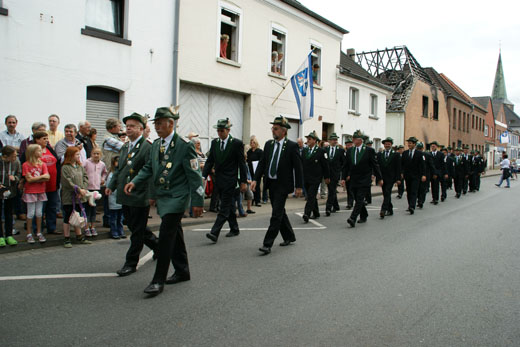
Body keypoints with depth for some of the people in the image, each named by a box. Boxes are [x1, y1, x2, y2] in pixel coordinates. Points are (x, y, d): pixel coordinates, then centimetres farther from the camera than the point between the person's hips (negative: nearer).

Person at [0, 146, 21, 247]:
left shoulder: (16, 162, -7)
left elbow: (19, 174, 7)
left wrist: (15, 178, -14)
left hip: (10, 192, 3)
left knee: (9, 215, 13)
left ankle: (9, 236, 22)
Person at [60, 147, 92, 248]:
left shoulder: (80, 167, 9)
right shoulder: (65, 168, -10)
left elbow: (85, 178, 5)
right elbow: (67, 182, -16)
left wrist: (83, 189, -10)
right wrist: (79, 190, -16)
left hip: (79, 197, 6)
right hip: (69, 197, -6)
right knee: (68, 217, 3)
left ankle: (79, 236, 26)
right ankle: (67, 239, 12)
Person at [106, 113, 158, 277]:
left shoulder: (147, 147, -13)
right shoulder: (125, 147, 14)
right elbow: (119, 169, 23)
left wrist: (152, 194, -23)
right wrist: (112, 185, 14)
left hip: (139, 197, -9)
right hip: (125, 196, 9)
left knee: (137, 231, 2)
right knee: (135, 227, 18)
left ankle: (131, 263, 13)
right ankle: (158, 246, 37)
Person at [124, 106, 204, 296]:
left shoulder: (184, 146, -12)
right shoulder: (156, 144, 10)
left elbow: (194, 175, -11)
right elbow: (148, 168, 17)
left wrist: (198, 201, -12)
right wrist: (134, 181, -1)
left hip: (176, 197, -8)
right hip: (161, 196, 8)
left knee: (166, 235, -13)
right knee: (174, 236, 16)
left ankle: (158, 280, -6)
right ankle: (182, 271, 30)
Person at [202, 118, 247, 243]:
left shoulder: (237, 143, -6)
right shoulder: (214, 142, 8)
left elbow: (242, 163, -5)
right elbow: (210, 161, 9)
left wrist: (243, 181, -6)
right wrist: (204, 176, -3)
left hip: (230, 180, -6)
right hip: (219, 180, 6)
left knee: (224, 206, -9)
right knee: (228, 205, 14)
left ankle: (214, 233, -15)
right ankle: (234, 229, 27)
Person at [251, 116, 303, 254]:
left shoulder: (292, 146, -8)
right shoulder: (268, 144, 7)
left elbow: (298, 167, -7)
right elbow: (262, 163, 8)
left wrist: (298, 186, -9)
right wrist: (256, 179, -3)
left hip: (282, 185, -6)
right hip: (271, 183, 6)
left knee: (276, 214, -8)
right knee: (280, 212, 16)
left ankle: (267, 244, -6)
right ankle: (289, 237, 33)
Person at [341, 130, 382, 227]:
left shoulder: (369, 150, -4)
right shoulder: (350, 151, 8)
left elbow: (375, 165, -1)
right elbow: (346, 166, 11)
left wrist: (379, 179, 0)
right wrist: (343, 178, 3)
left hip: (365, 181, -5)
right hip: (354, 180, 5)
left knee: (360, 199, -14)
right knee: (357, 200, 12)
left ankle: (353, 218, -21)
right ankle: (363, 216, 29)